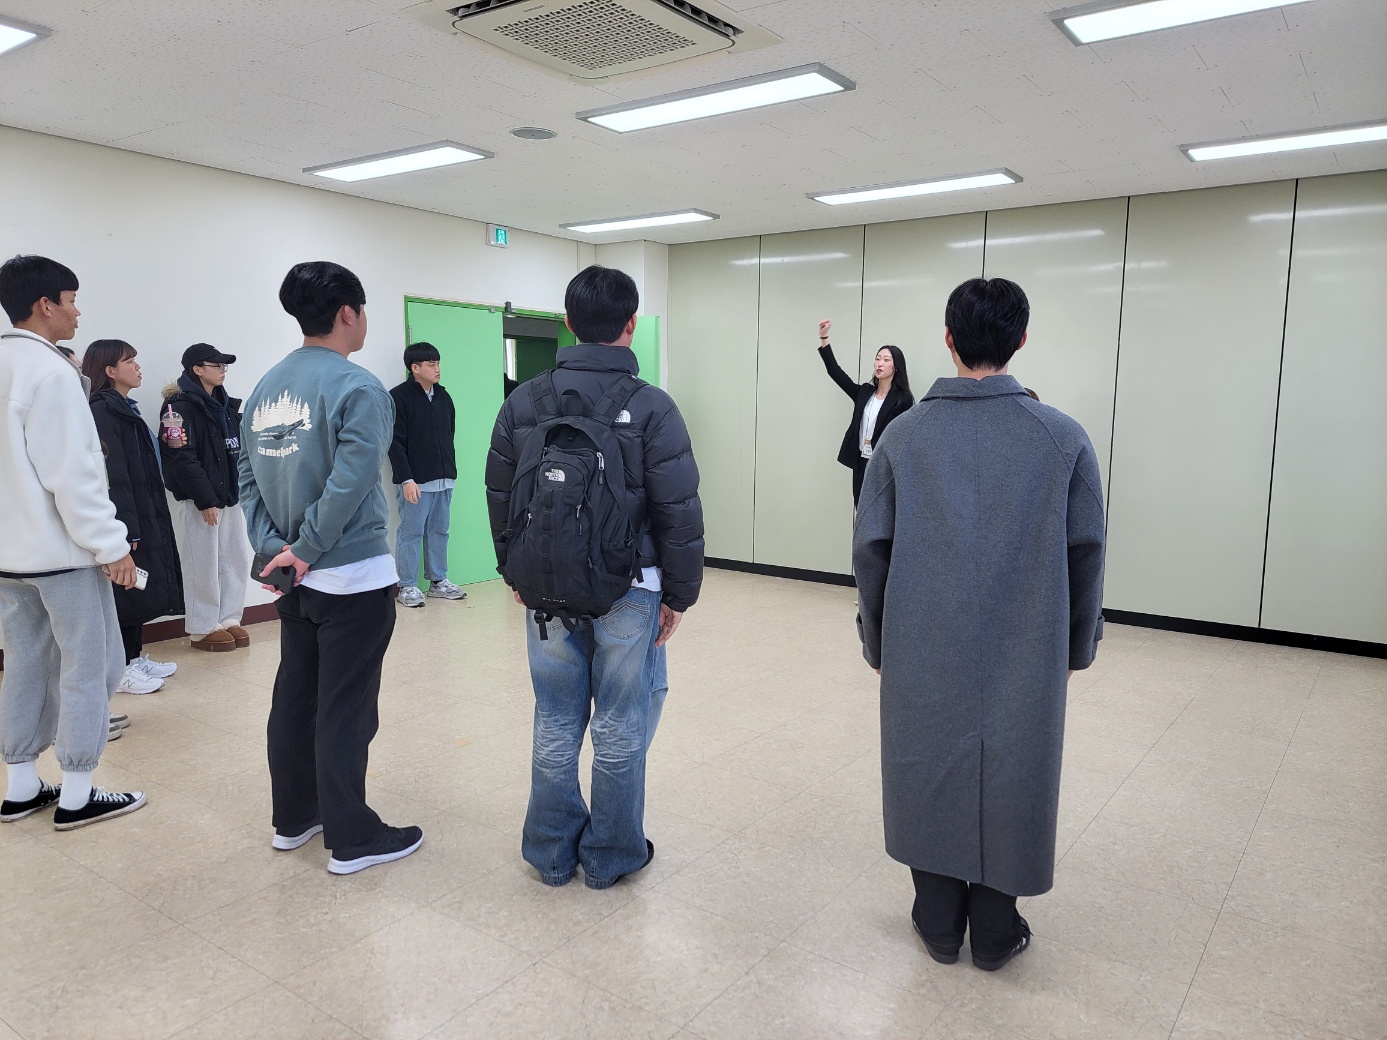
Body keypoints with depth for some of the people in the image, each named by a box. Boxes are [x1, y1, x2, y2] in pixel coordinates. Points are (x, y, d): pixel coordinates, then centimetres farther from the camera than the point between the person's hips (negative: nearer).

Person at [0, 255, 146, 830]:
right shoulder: (51, 371, -16)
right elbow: (72, 473, -21)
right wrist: (111, 545, -16)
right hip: (60, 550, -9)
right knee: (87, 667, 2)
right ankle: (76, 796, 9)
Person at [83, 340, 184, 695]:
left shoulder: (126, 409, 15)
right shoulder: (102, 411, -14)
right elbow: (113, 475, -21)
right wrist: (128, 529, -25)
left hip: (145, 515, 10)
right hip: (127, 518, -10)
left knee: (140, 589, 15)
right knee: (128, 589, -2)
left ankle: (135, 659, 25)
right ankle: (122, 669, 7)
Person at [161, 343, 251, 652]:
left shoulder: (225, 404, 15)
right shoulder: (182, 406, -9)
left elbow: (238, 447, 18)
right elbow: (183, 458, -16)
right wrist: (205, 500, -18)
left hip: (231, 493, 7)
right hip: (199, 499, -7)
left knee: (237, 559, 9)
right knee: (203, 564, 0)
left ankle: (228, 619, 21)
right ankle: (202, 629, 10)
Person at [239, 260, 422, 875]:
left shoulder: (265, 388, 8)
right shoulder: (356, 387, -15)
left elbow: (248, 478, 6)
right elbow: (349, 484, -22)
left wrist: (274, 547, 0)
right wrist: (306, 551, -13)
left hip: (296, 579, 8)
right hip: (353, 578, -7)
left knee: (294, 697, 17)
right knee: (345, 710, 1)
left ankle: (294, 818, 32)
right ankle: (351, 840, 14)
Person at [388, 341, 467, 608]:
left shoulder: (443, 396, 12)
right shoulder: (399, 396, -8)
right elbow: (395, 443, -12)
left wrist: (450, 471, 15)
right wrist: (406, 479, -16)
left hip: (444, 480, 6)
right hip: (416, 481, -6)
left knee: (439, 531, 13)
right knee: (411, 533, 1)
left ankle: (438, 581, 23)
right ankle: (407, 586, 10)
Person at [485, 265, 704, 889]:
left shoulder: (523, 403, 0)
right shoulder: (651, 407, -12)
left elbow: (500, 499, 8)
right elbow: (679, 512, -11)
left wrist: (517, 574, 19)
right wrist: (679, 594, -1)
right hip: (628, 592, -3)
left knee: (556, 726, 15)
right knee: (620, 730, 10)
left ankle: (552, 853, 29)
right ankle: (610, 857, 25)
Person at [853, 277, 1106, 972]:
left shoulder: (905, 435, -6)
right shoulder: (1063, 438, -7)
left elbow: (870, 551, -3)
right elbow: (1086, 556, -2)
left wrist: (877, 641, 10)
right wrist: (1076, 647, 12)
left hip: (923, 655, 1)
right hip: (1026, 657, 0)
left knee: (931, 777, 15)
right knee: (1009, 781, 14)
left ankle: (940, 927, 30)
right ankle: (994, 934, 29)